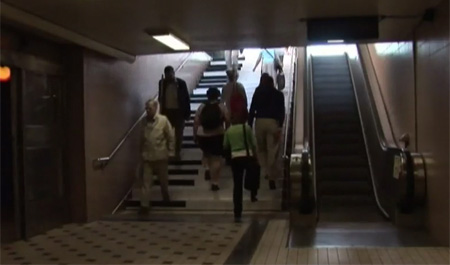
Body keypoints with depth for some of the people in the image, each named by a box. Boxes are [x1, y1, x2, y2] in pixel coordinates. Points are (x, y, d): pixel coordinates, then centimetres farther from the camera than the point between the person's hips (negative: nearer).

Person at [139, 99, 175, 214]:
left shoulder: (163, 120, -11)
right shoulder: (144, 121, -2)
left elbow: (171, 137, -6)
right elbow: (142, 138, 7)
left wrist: (170, 152, -5)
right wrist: (141, 152, 10)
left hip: (161, 156, -2)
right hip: (147, 157, 2)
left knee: (163, 180, 17)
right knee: (145, 182, -1)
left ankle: (166, 197, 42)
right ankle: (144, 205, 3)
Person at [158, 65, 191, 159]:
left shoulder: (181, 83, -12)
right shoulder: (162, 83, -5)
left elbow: (186, 98, -5)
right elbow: (160, 97, 7)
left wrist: (187, 113, -5)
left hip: (179, 111, -1)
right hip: (166, 111, 2)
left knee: (178, 133, 10)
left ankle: (177, 152, 25)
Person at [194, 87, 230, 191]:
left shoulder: (202, 107, 3)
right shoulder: (221, 107, -2)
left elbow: (196, 122, 2)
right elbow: (227, 121, -3)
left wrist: (195, 135, 11)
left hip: (202, 136, 2)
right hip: (217, 136, -2)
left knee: (206, 153, 31)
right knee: (216, 159, 3)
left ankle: (207, 169, 14)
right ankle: (214, 183, 2)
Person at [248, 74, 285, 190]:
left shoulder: (258, 93, 12)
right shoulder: (279, 94, 10)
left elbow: (252, 109, 5)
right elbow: (281, 112, -2)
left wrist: (249, 125, 7)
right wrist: (280, 127, -7)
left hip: (259, 122, 1)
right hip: (273, 123, -1)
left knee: (261, 149, 19)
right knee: (272, 152, 0)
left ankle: (265, 171, 14)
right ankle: (272, 178, -2)